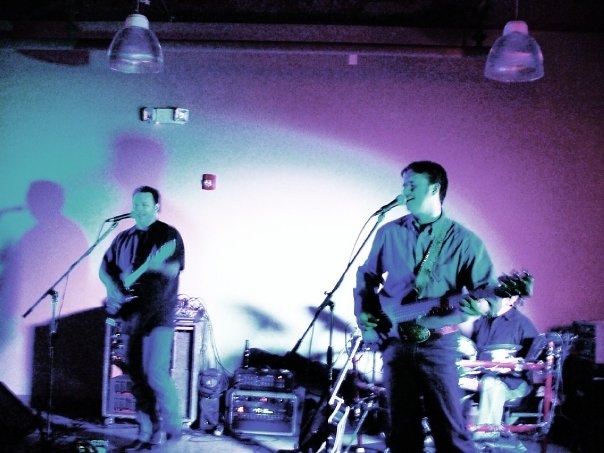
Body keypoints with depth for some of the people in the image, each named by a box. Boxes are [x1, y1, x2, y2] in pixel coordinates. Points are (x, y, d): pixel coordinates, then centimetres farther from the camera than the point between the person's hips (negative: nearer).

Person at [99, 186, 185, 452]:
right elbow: (105, 269, 16)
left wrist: (155, 264, -34)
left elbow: (174, 269, -15)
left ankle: (172, 426, 7)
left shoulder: (169, 234, -3)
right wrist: (114, 290, -3)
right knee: (136, 375, 7)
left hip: (159, 313, -6)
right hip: (131, 313, 6)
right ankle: (147, 431, 18)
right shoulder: (124, 238, 13)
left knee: (155, 373, -14)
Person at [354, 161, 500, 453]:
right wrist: (364, 314, 2)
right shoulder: (389, 233, 7)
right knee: (403, 429, 10)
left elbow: (489, 291, -3)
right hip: (394, 342, 3)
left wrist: (476, 303, -24)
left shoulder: (464, 240, -1)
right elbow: (366, 276, 15)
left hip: (437, 344, -3)